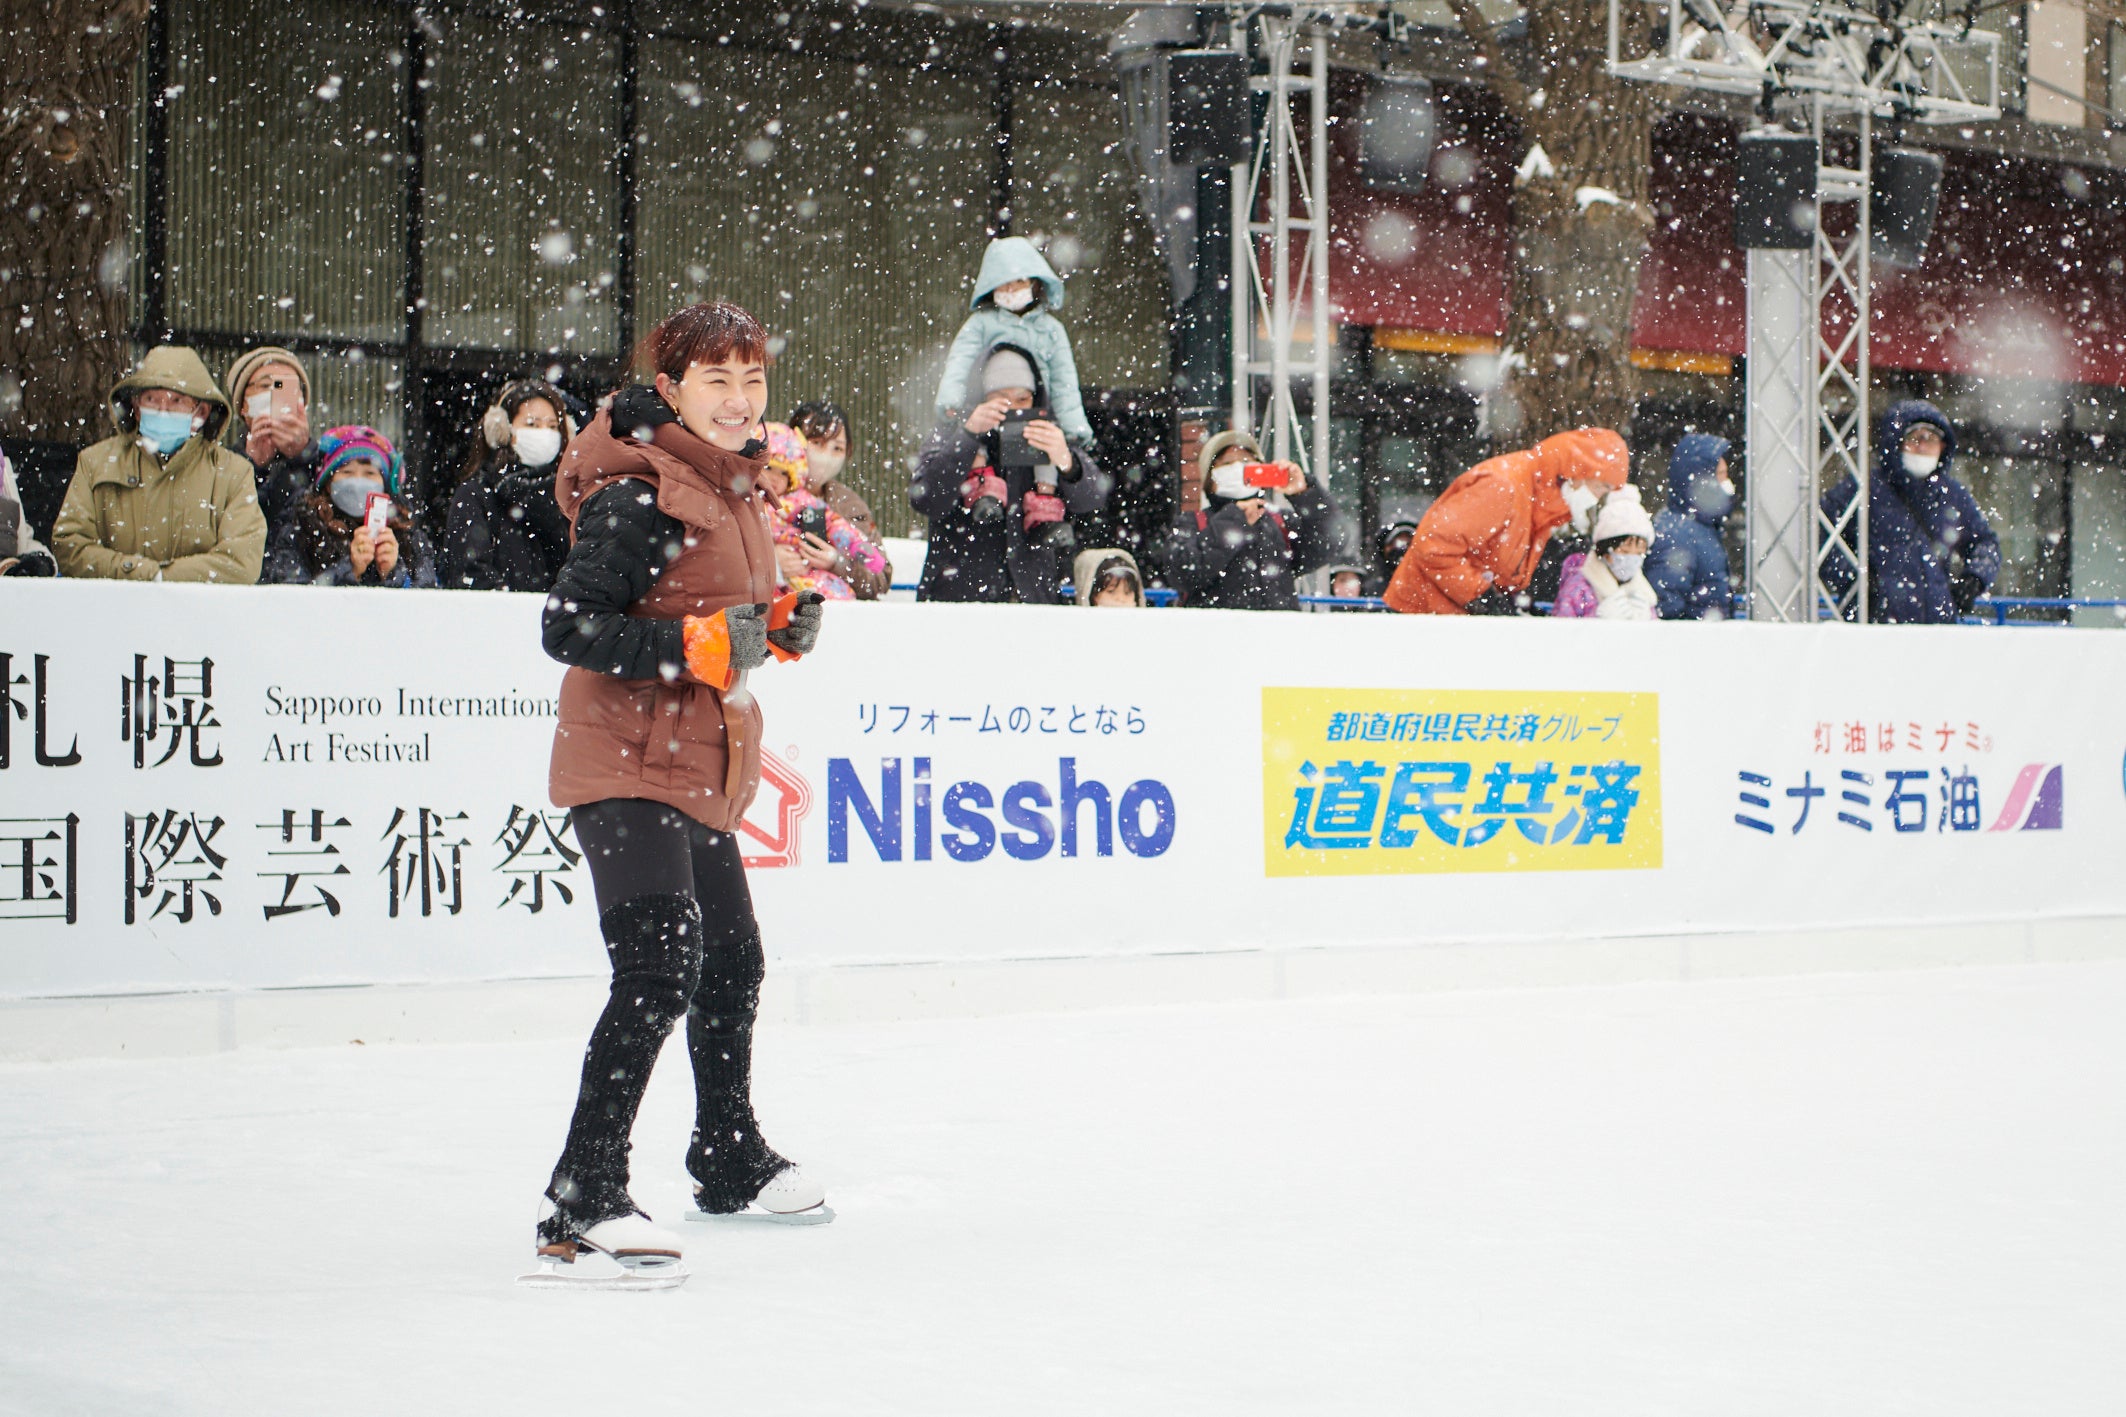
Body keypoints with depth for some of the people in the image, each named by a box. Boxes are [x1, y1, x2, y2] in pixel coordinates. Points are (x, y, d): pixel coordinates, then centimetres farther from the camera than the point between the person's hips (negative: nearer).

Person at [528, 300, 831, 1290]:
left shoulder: (732, 486, 13)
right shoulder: (637, 493, -16)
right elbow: (568, 627, -22)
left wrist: (777, 626, 6)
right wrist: (697, 645, -27)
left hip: (698, 770, 10)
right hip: (627, 766, -10)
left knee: (732, 961, 22)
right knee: (661, 964, -23)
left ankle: (732, 1166, 43)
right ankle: (581, 1208, -24)